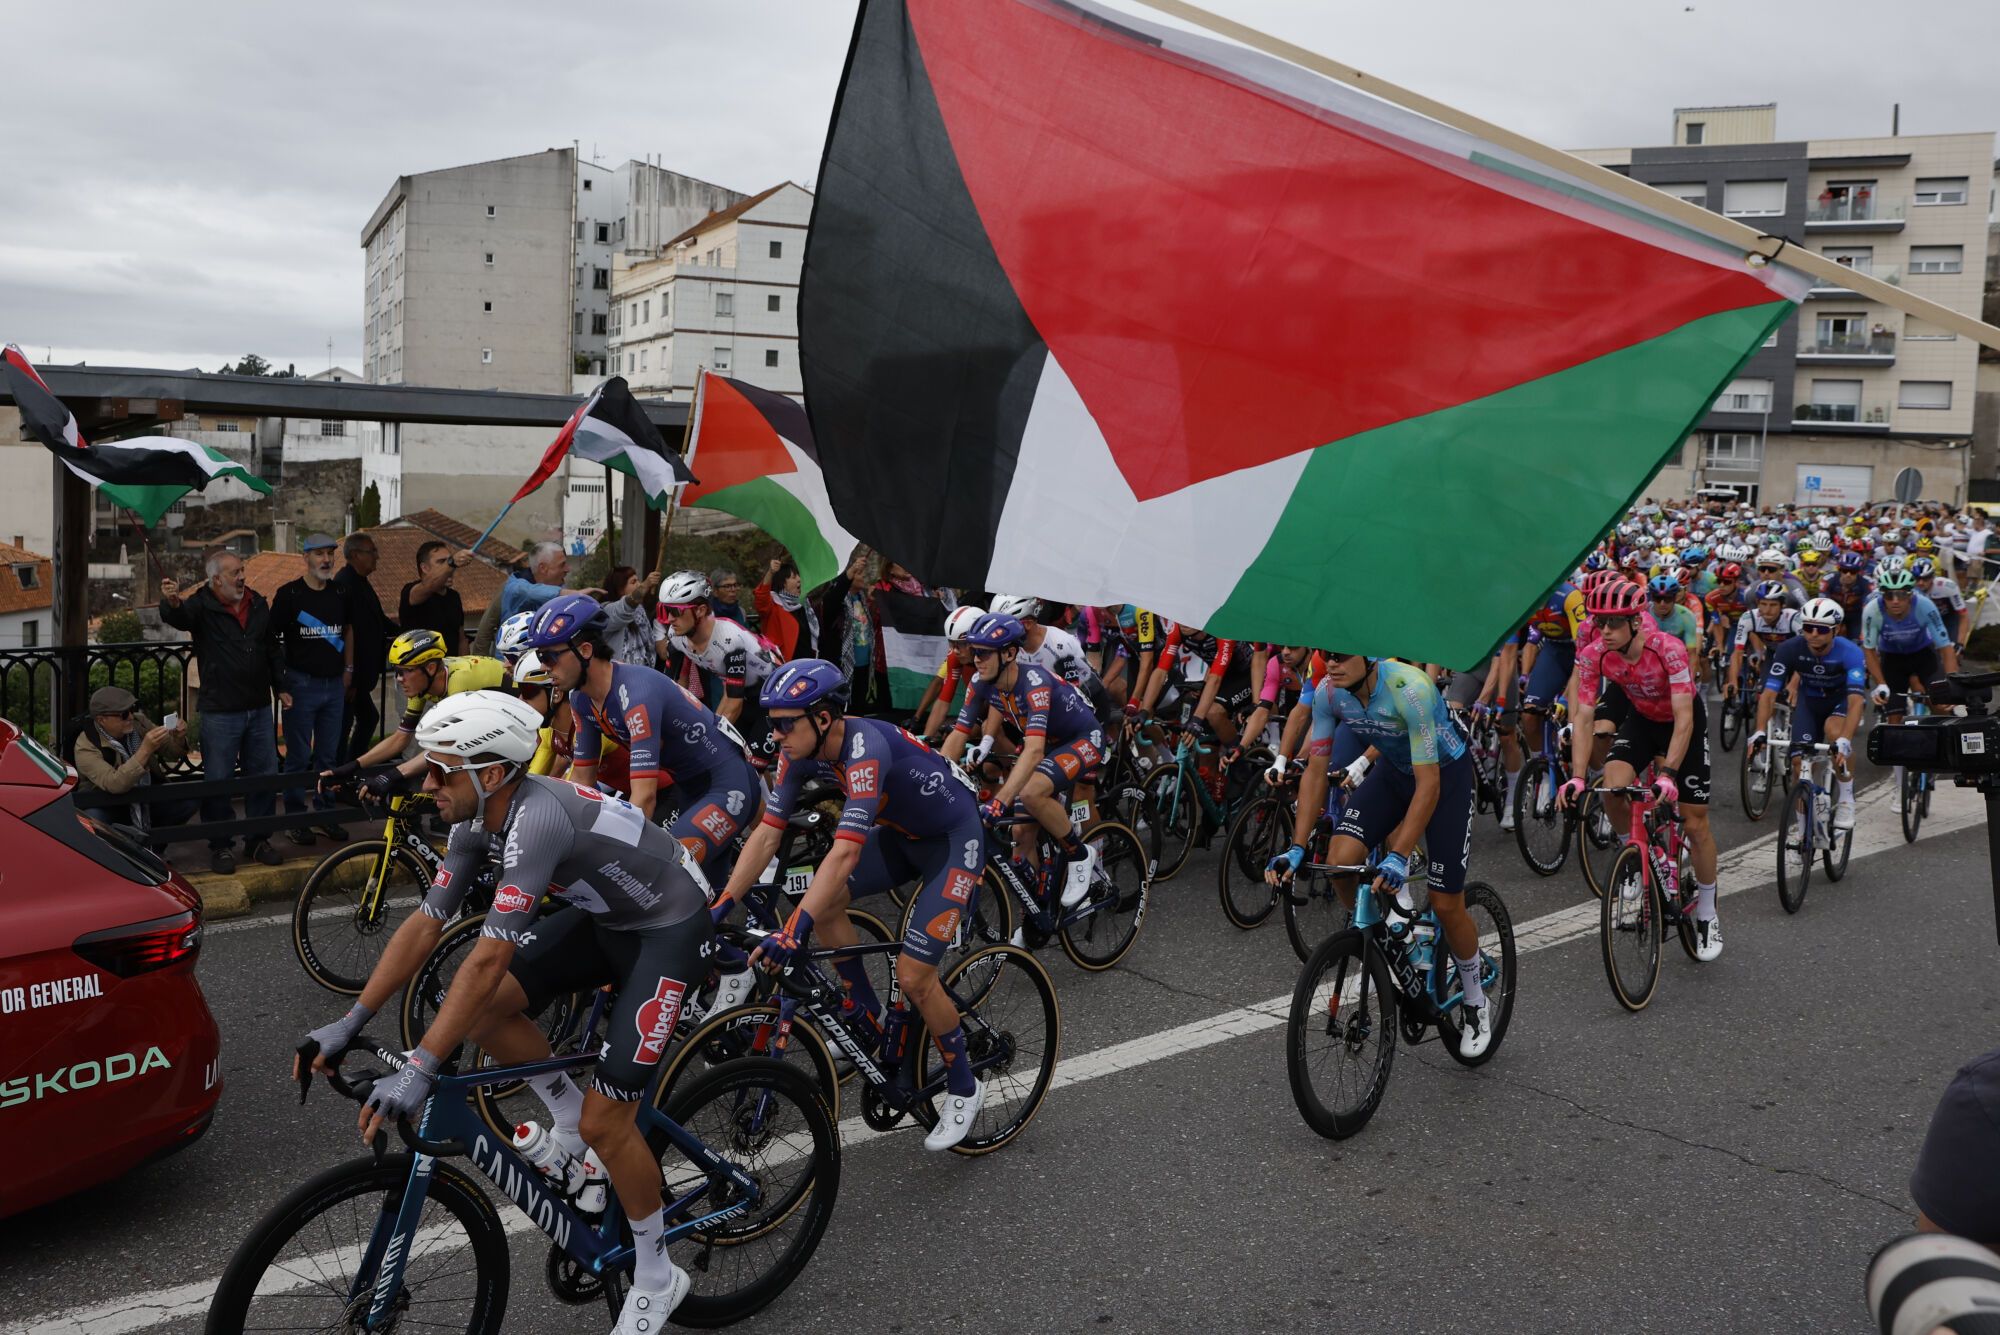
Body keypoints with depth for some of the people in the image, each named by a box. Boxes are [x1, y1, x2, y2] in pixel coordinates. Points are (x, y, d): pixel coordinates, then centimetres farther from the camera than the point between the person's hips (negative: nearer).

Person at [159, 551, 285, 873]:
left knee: (265, 776, 11)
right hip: (220, 712, -5)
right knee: (218, 781, 1)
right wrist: (171, 603, -54)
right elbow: (178, 617, -31)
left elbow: (272, 647, 18)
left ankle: (258, 840, 24)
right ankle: (220, 846, 14)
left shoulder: (258, 603, 9)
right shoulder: (202, 606, -8)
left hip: (259, 709, 5)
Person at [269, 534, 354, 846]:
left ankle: (325, 814, 21)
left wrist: (348, 668, 15)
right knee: (299, 756, 2)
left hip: (334, 685, 4)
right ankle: (296, 820, 11)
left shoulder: (340, 593, 7)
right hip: (301, 685, -4)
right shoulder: (289, 594, -7)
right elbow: (272, 638, -5)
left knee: (328, 755, 11)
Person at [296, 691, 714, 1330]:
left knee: (604, 1123, -9)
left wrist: (418, 1073, -37)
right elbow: (425, 924, -1)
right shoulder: (477, 819, -7)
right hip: (604, 916, 9)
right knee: (482, 1009, -6)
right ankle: (571, 1121, 17)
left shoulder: (537, 818, -33)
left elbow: (488, 959, -37)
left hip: (670, 931, -9)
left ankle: (656, 1281, 13)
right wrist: (348, 1024, -3)